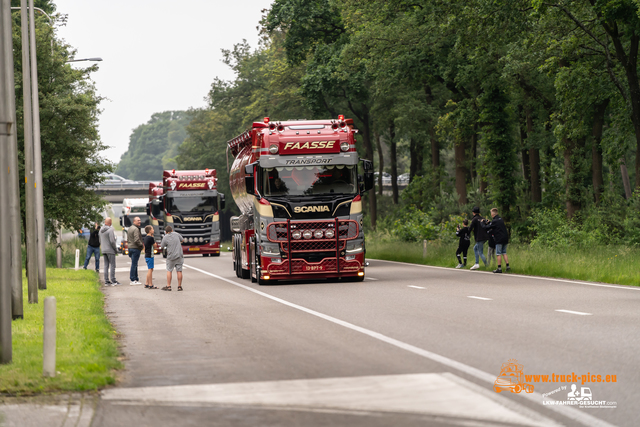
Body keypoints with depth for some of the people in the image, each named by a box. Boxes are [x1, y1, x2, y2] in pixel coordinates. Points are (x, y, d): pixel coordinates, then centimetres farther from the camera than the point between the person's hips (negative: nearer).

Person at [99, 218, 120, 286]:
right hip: (110, 250, -7)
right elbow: (112, 241, -19)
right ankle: (113, 281, -6)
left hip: (104, 250, 7)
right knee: (112, 265, -4)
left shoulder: (101, 230, 8)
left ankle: (106, 281, 7)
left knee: (106, 266, 8)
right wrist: (115, 249, -7)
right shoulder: (110, 230, -15)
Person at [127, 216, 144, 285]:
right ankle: (133, 280, -7)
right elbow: (136, 240, -23)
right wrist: (141, 245, -9)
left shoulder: (129, 228, 17)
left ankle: (136, 279, 21)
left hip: (130, 248, 10)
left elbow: (128, 239, 22)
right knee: (134, 264, -8)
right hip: (135, 248, -10)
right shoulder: (136, 229, -16)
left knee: (134, 264, 15)